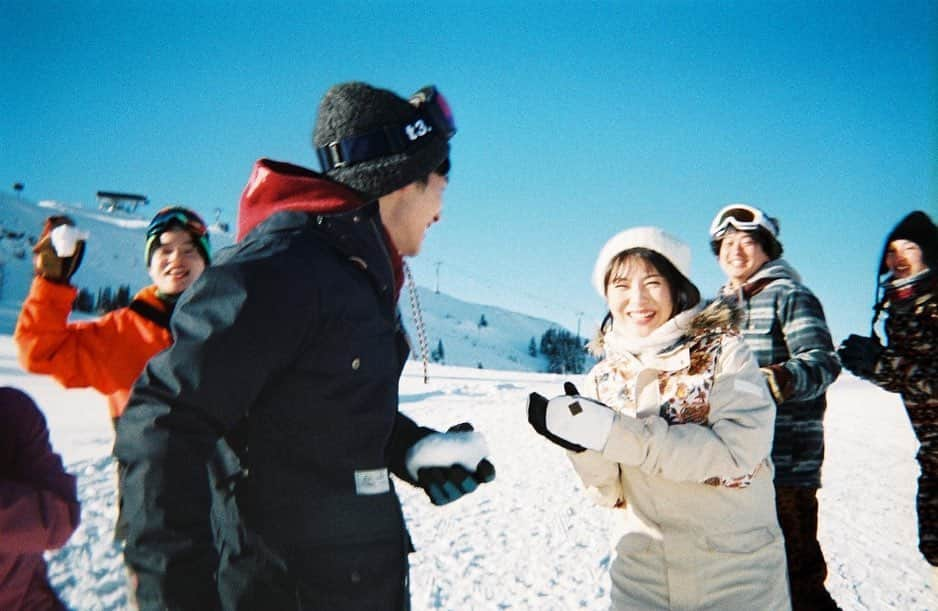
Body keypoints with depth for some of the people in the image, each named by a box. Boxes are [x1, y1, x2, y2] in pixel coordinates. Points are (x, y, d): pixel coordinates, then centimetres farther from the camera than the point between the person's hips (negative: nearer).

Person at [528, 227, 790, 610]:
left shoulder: (723, 351, -9)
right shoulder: (604, 378, 0)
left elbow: (738, 452, -23)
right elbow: (611, 493, -1)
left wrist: (614, 432, -27)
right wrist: (583, 444, -22)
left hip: (736, 578, -2)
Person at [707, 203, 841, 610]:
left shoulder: (789, 294, -4)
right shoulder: (722, 306, 16)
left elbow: (821, 362, -18)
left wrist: (777, 380, -35)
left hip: (785, 465, -7)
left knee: (796, 574, -5)